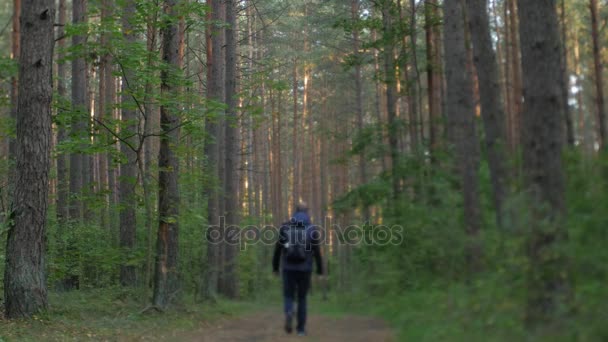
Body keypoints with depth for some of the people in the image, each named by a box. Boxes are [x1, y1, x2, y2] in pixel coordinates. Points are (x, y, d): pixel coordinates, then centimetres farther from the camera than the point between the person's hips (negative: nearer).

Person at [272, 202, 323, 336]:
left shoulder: (285, 226, 1)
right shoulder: (312, 229, -1)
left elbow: (278, 249, 3)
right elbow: (317, 253, -3)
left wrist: (275, 267, 12)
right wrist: (320, 272, 3)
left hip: (288, 268, 0)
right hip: (304, 269, 0)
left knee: (288, 297, 9)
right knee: (302, 298, 15)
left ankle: (289, 313, -24)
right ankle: (301, 328, 12)